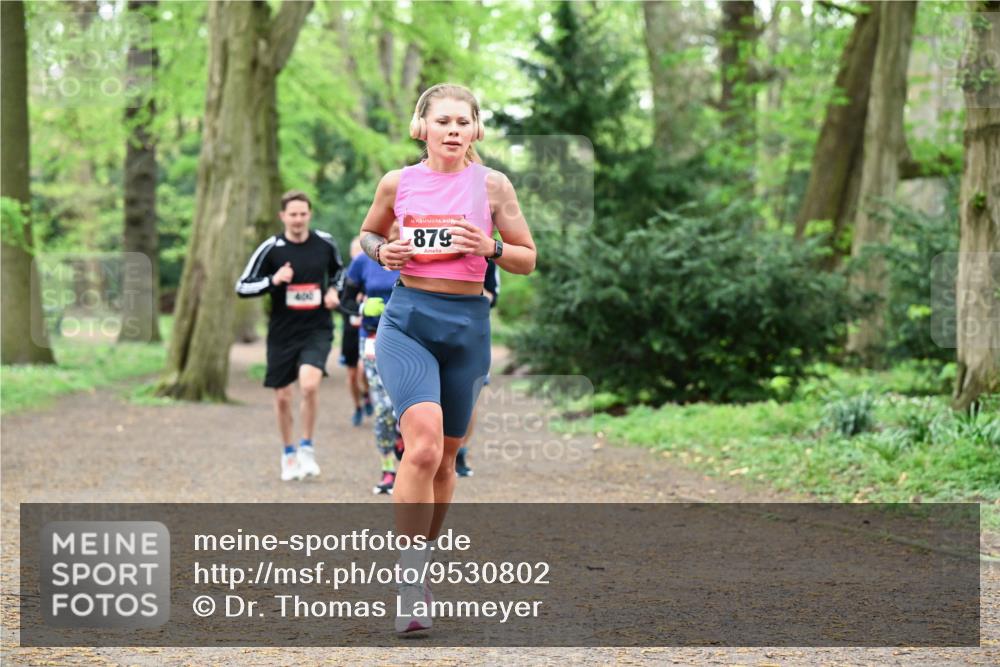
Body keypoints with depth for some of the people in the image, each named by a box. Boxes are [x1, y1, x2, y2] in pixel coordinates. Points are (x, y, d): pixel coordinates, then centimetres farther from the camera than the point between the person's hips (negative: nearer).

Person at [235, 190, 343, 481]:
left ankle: (307, 448, -4)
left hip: (317, 329, 0)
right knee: (282, 397, 8)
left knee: (309, 383, -24)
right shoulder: (271, 248, -7)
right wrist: (273, 281, -21)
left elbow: (338, 270, 22)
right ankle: (288, 454, 31)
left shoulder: (325, 243, 1)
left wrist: (334, 290, 2)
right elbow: (242, 287, -5)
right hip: (282, 333, 0)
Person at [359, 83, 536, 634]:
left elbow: (527, 260, 7)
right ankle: (409, 581, -19)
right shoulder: (398, 182, 4)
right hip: (407, 319, -2)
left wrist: (490, 248, -13)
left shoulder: (491, 185, 2)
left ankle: (420, 560, 32)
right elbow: (368, 233, 21)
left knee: (445, 455, 11)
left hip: (467, 324, 2)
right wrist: (383, 252, -2)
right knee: (423, 444, -22)